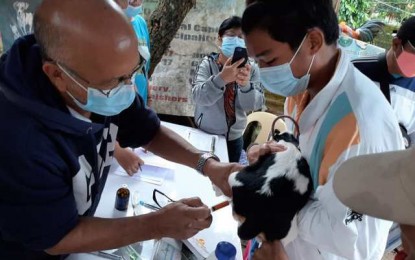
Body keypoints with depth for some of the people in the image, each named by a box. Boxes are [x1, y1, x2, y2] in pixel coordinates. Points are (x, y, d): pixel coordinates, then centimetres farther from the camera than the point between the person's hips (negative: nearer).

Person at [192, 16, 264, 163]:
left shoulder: (251, 68, -7)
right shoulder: (208, 64, -12)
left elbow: (255, 105, -15)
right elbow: (198, 97, -27)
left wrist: (245, 84, -35)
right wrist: (221, 78, -44)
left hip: (234, 137, 2)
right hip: (205, 135, -2)